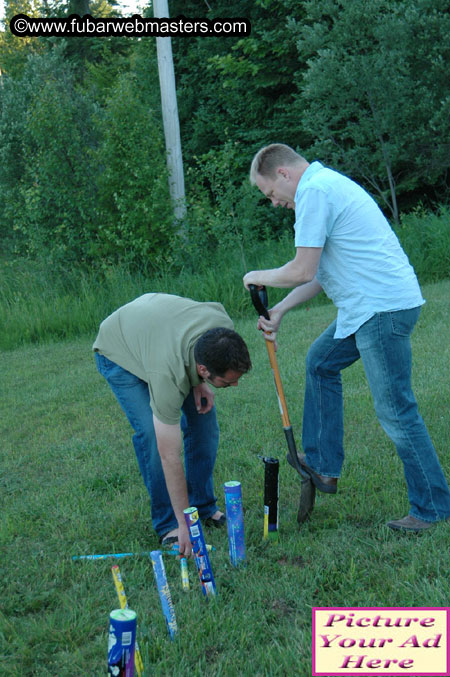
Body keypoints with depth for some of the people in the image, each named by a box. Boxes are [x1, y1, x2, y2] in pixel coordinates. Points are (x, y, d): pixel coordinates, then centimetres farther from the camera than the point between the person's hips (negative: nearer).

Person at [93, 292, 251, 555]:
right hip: (119, 351, -6)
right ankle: (167, 523, -2)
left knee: (204, 418, -2)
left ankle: (204, 505, 14)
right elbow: (170, 456, -37)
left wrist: (199, 383, -11)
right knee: (151, 434, -19)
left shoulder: (223, 326, -32)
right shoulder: (168, 376, -44)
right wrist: (185, 525, -31)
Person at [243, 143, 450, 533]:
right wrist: (279, 311, 19)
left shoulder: (314, 191, -13)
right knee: (321, 362, 23)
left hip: (383, 309, -11)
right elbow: (320, 272, 22)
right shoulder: (327, 184, 20)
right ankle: (323, 465, 29)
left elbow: (303, 271, -16)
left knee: (395, 410, -4)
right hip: (369, 307, 11)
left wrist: (261, 277, 2)